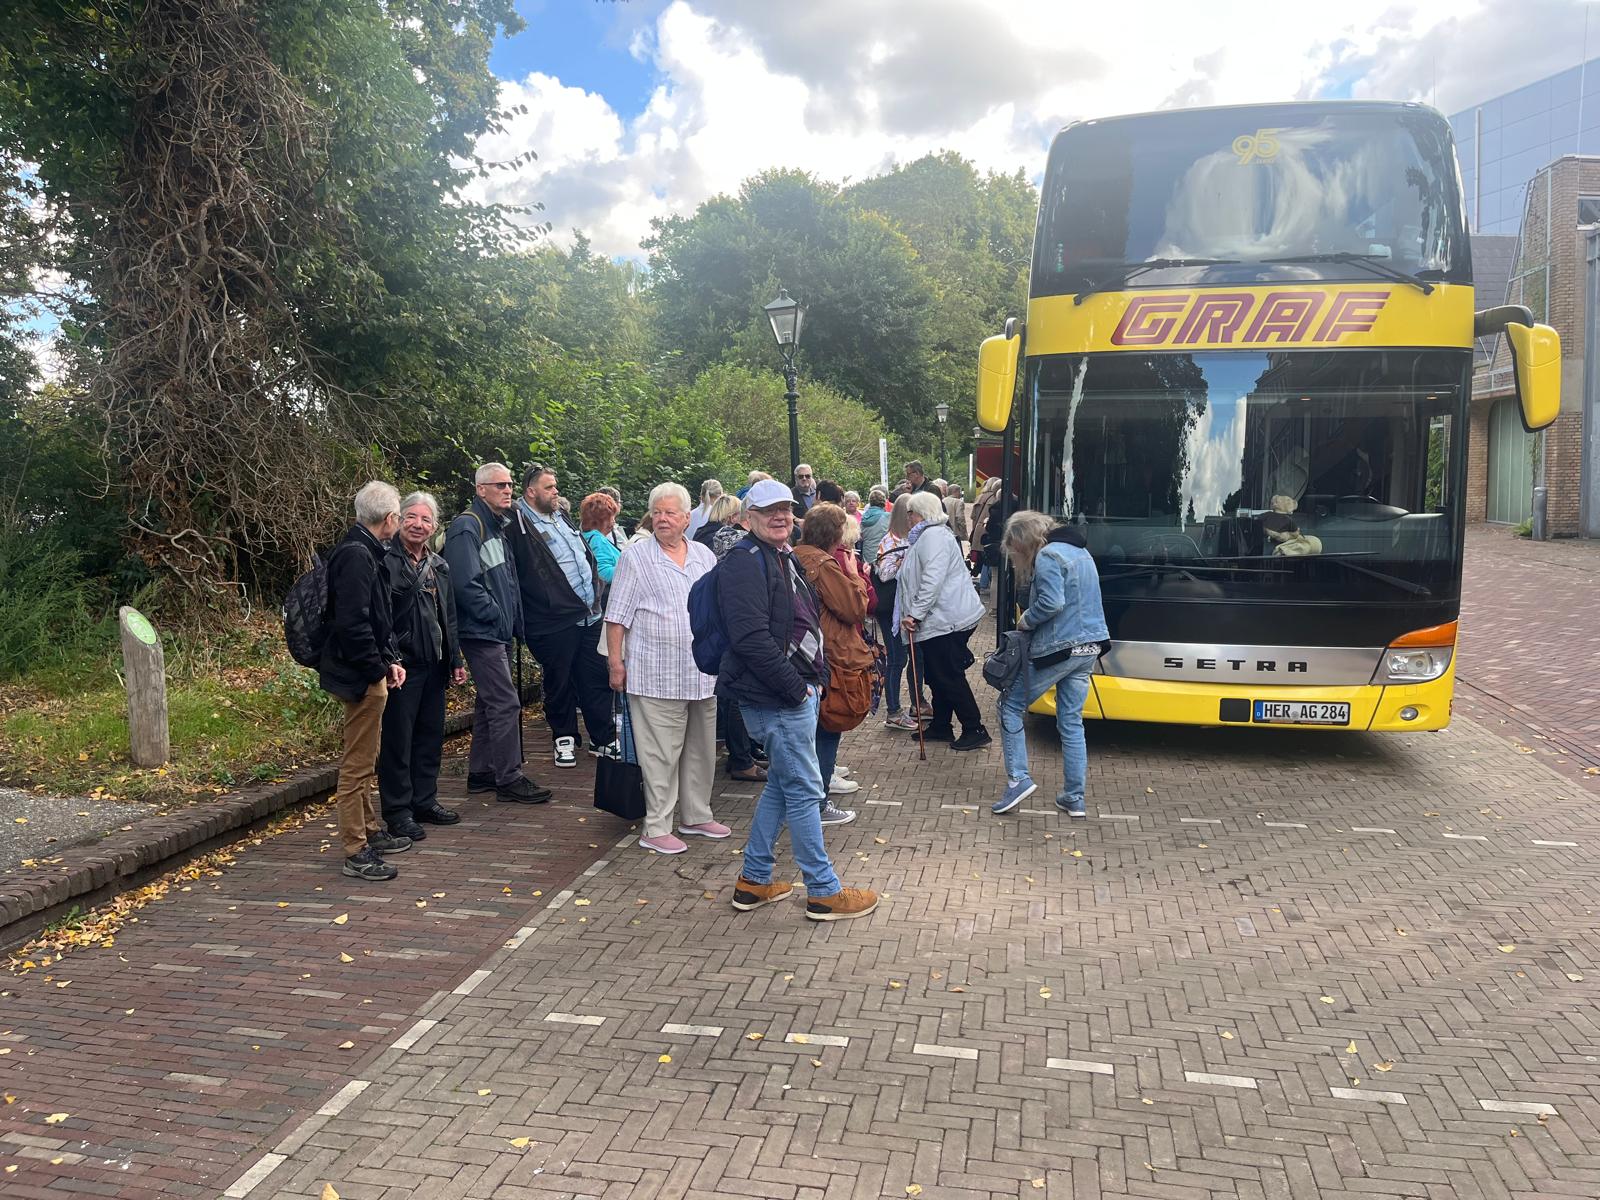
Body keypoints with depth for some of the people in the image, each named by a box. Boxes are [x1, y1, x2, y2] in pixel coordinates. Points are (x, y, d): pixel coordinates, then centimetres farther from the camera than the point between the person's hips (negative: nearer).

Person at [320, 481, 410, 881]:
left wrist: (391, 659, 11)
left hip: (369, 672, 11)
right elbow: (352, 623, -25)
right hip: (361, 676, -11)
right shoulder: (356, 555, -19)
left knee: (364, 760, 21)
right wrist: (378, 668, -18)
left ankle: (370, 831, 34)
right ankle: (356, 852, 2)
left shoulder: (365, 552, 14)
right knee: (358, 764, -4)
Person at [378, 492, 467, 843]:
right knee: (398, 739, 0)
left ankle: (424, 801, 26)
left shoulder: (439, 566, 14)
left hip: (433, 665, 8)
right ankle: (397, 811, 9)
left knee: (431, 735, 14)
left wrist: (455, 660, 17)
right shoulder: (386, 561, -9)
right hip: (401, 665, -7)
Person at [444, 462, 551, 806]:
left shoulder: (497, 526, 17)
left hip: (499, 632, 10)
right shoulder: (467, 527, -13)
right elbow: (466, 584, -22)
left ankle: (480, 772, 23)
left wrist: (512, 618, 12)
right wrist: (496, 616, -16)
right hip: (482, 632, -10)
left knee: (490, 702, 14)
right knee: (506, 703, -9)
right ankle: (509, 780, -4)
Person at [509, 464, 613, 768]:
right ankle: (563, 738, 23)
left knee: (597, 679, 10)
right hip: (553, 621, -7)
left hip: (589, 615, 7)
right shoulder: (517, 526, -11)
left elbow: (588, 556, 24)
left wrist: (596, 594, 15)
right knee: (559, 684, 7)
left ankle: (604, 737, 20)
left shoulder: (562, 517, 15)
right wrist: (523, 621, -14)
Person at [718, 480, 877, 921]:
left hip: (797, 691, 10)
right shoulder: (745, 563, -15)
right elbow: (752, 638, -25)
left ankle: (753, 880, 28)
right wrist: (797, 687, -20)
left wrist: (813, 679, 12)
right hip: (778, 699, -10)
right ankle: (824, 892, 9)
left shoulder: (783, 559, 17)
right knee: (805, 790, -2)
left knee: (782, 784, 17)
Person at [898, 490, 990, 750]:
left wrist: (915, 613, -23)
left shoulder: (934, 535, -15)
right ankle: (940, 727, 27)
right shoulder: (929, 534, 20)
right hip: (941, 619, 11)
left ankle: (975, 730, 2)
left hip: (946, 619, -11)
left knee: (949, 676, -5)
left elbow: (932, 580, -24)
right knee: (938, 675, 17)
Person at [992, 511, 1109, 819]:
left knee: (1011, 705, 6)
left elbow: (1051, 602, -24)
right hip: (1089, 647, 9)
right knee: (1072, 722, 11)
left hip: (1058, 649, -9)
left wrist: (1026, 621, -6)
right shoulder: (1081, 552, 18)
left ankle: (1018, 779, 0)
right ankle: (1074, 799, 13)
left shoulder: (1048, 556, -12)